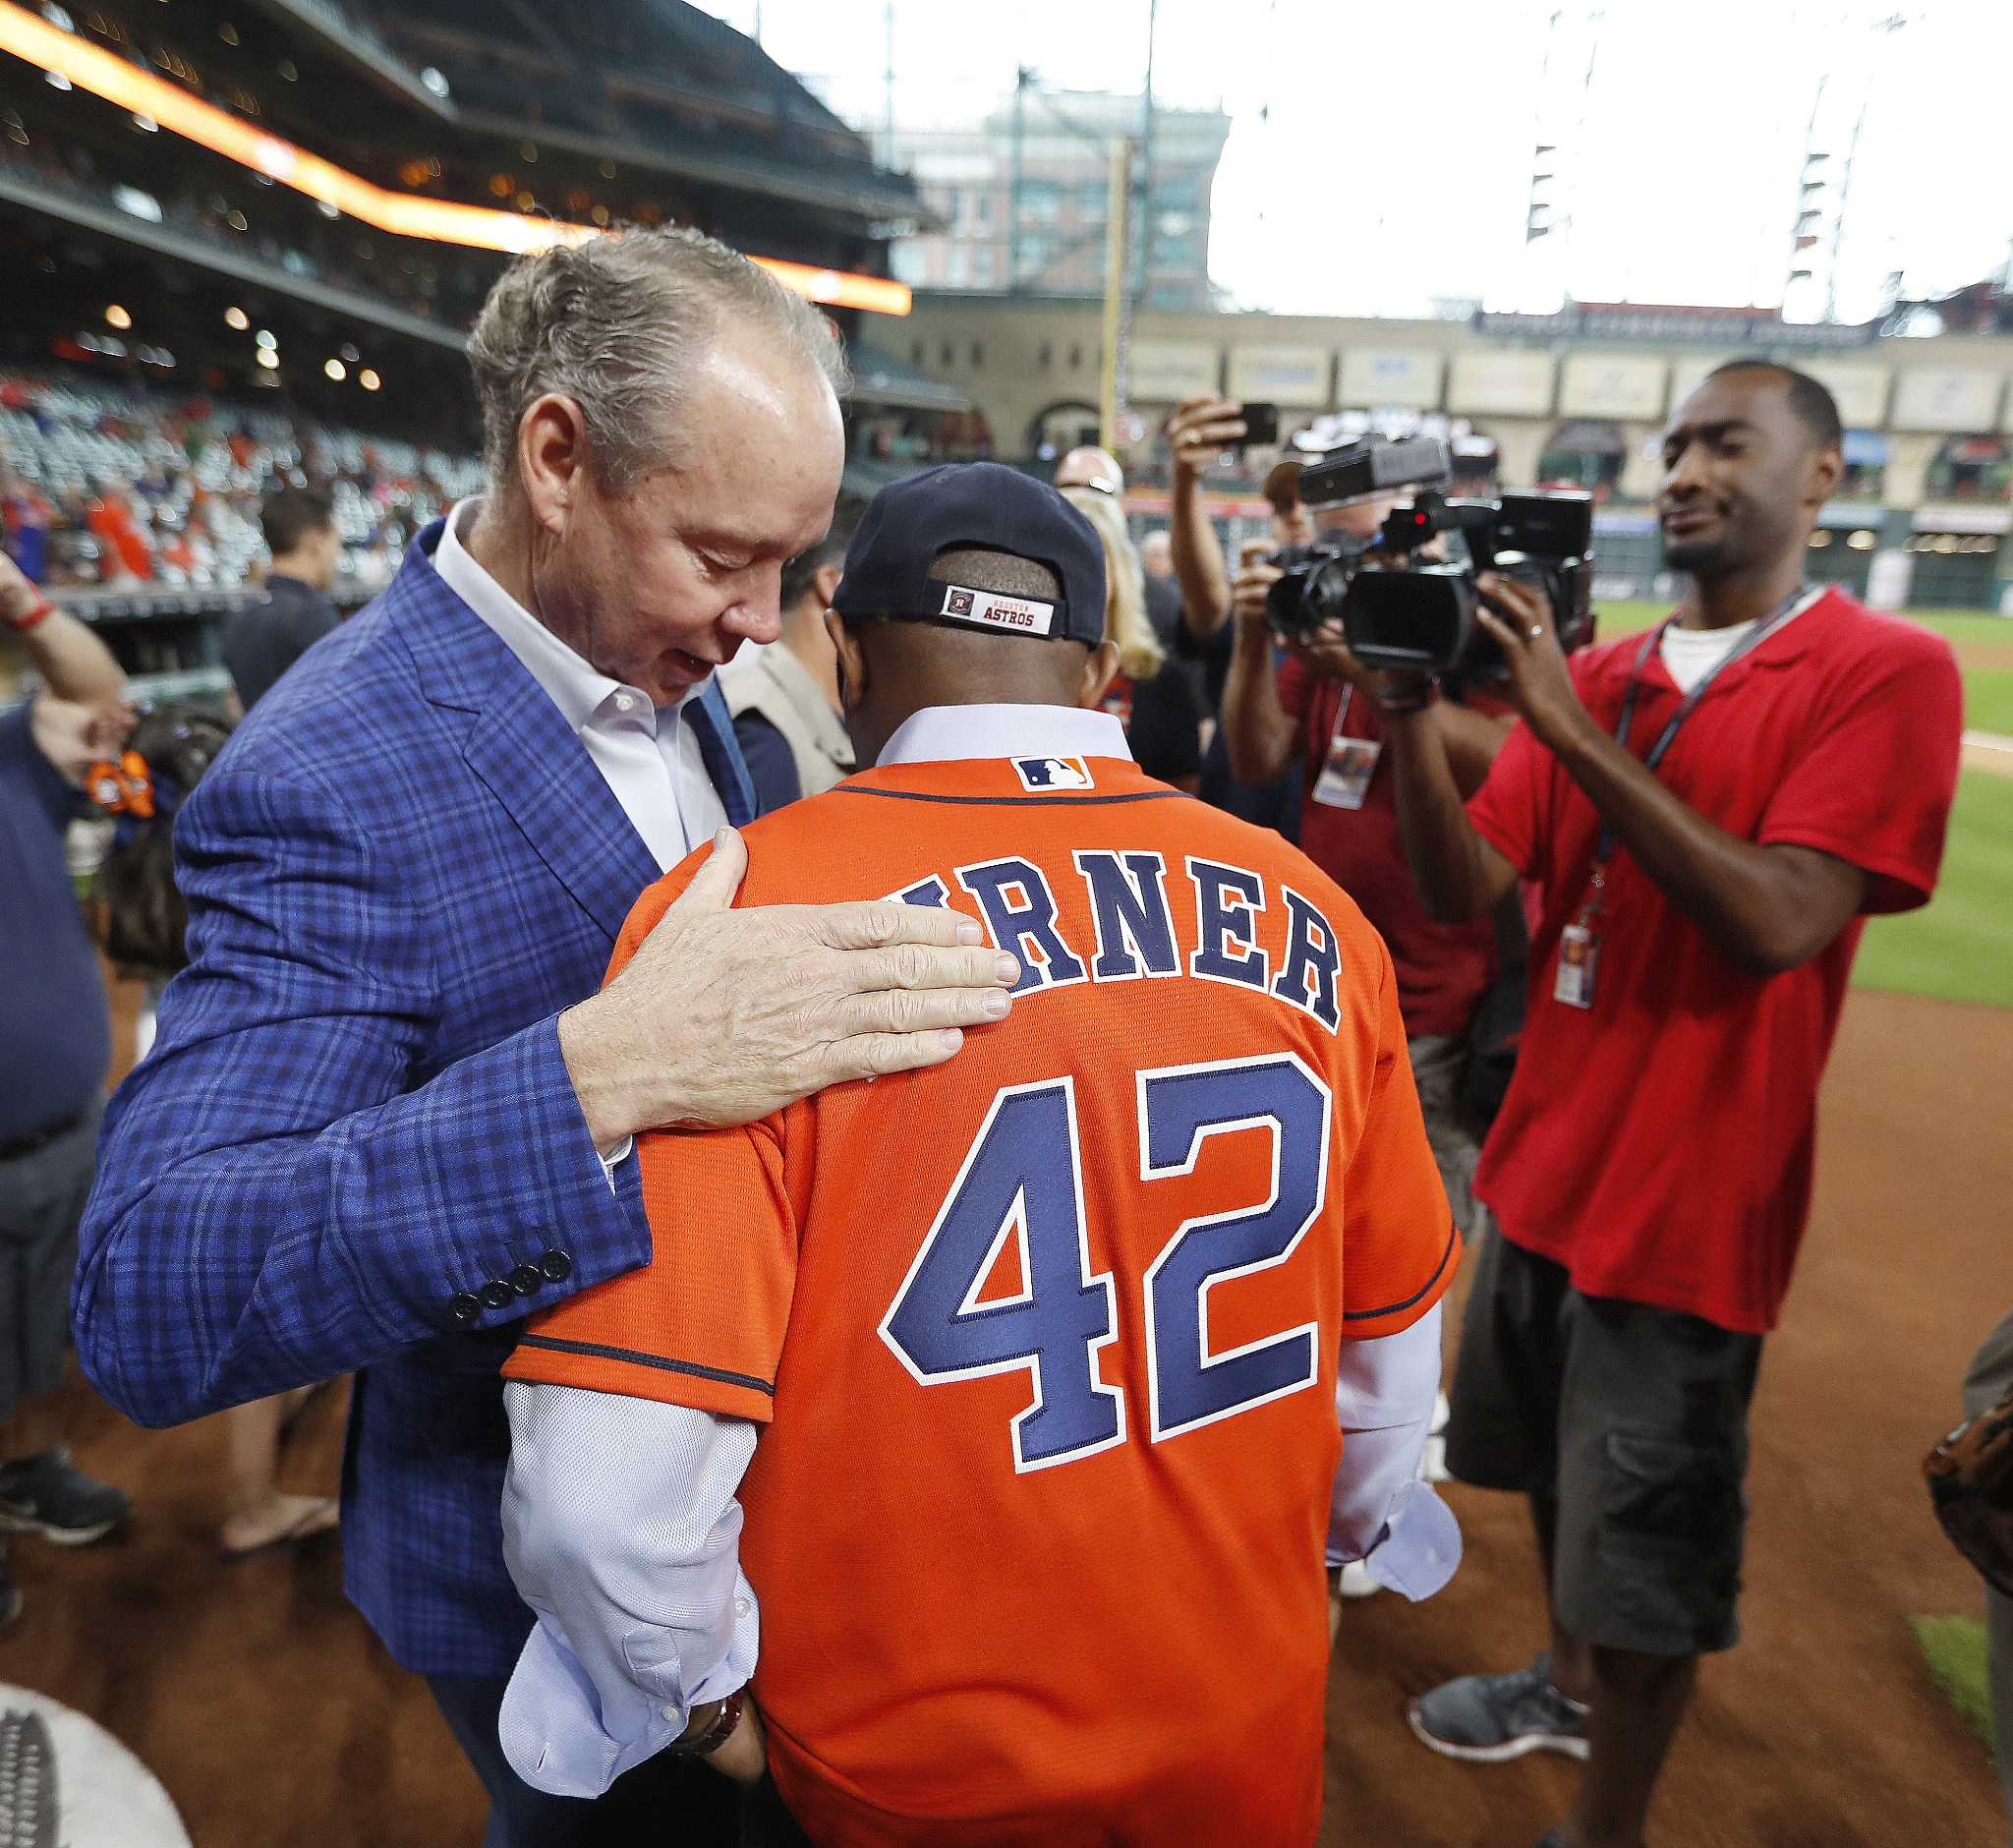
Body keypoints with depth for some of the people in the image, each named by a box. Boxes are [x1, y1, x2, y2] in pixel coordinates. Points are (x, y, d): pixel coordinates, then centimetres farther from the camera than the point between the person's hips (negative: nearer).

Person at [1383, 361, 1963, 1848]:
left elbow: (1777, 923, -23)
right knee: (1556, 1475, 25)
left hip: (1688, 1198, -6)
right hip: (1545, 1162, 6)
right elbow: (1467, 889, -3)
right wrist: (1414, 707, -17)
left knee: (1646, 1568, 9)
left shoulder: (1886, 671, -10)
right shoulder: (1596, 672, 5)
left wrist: (1573, 730, -26)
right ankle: (1571, 1682, 52)